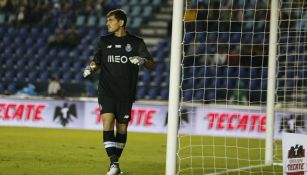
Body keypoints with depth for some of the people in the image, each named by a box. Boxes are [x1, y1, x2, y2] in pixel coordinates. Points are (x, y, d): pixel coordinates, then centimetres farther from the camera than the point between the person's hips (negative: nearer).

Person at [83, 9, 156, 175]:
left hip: (126, 92, 0)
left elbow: (152, 65, 1)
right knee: (108, 122, -18)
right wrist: (90, 67, -3)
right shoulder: (104, 41, 9)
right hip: (106, 91, 0)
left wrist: (143, 61, -21)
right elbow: (96, 60, 20)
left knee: (122, 128, 4)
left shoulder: (136, 42, 3)